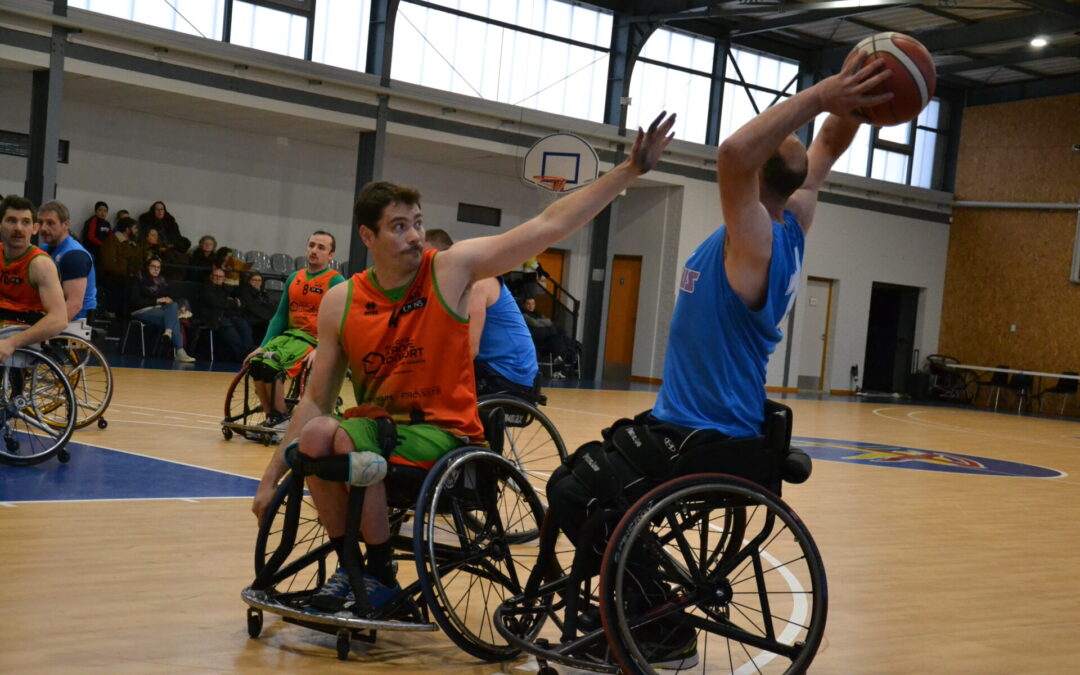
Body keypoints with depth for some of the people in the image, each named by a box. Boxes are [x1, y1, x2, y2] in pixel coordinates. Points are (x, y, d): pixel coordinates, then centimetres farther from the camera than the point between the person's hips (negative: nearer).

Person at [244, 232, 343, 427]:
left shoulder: (336, 282, -5)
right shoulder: (294, 278, 14)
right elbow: (280, 316, 15)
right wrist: (263, 346, 5)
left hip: (313, 340, -6)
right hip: (289, 334, 6)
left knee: (270, 366, -26)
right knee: (256, 363, -20)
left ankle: (280, 419, -9)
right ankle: (271, 418, -7)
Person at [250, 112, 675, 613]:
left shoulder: (452, 269, -6)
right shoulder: (341, 303, 0)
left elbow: (550, 225, -10)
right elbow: (317, 399, 3)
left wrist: (632, 169, -16)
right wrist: (271, 478, -3)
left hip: (444, 431, -3)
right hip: (377, 422, 3)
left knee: (356, 452, -31)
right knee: (316, 436, -29)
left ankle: (380, 575, -6)